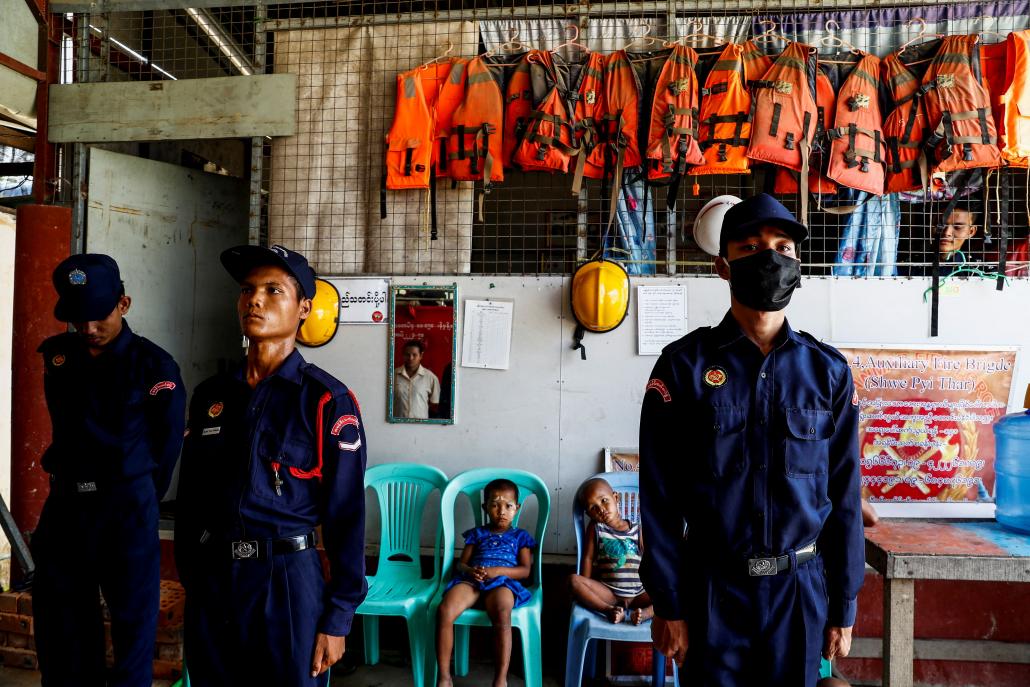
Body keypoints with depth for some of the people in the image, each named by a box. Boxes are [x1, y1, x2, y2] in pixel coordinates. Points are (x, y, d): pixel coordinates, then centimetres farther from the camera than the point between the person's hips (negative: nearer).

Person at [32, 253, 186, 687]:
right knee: (58, 627, 15)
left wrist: (135, 500, 6)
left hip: (126, 509, -5)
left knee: (132, 623, 5)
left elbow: (166, 447, -4)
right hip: (65, 504, 5)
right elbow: (67, 429, 17)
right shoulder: (56, 356, 5)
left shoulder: (154, 366, -10)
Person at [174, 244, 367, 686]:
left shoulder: (327, 400, -10)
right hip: (211, 580, 5)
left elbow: (346, 515, -10)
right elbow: (189, 501, 12)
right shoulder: (210, 396, 5)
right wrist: (190, 583, 12)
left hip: (287, 581, -4)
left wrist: (337, 619, -10)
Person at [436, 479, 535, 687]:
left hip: (502, 582, -2)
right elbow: (460, 564, 20)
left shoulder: (520, 536, 21)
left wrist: (497, 570, -8)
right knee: (444, 611, -30)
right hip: (471, 580, 2)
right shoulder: (477, 534, 26)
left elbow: (525, 570, 9)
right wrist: (470, 570, -7)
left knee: (502, 617, -39)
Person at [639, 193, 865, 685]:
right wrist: (667, 603, -6)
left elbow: (844, 497, 3)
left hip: (801, 587, 2)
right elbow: (660, 498, -7)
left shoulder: (828, 370, -1)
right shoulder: (684, 365, -8)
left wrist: (843, 608, 4)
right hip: (713, 586, -2)